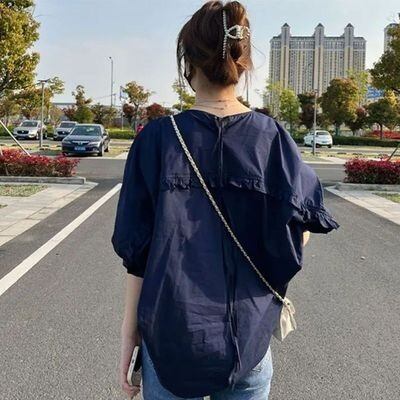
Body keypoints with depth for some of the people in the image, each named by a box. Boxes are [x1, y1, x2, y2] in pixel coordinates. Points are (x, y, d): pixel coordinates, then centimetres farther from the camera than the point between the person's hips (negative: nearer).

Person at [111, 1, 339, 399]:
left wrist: (128, 335, 0)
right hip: (250, 342, 1)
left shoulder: (157, 139, -11)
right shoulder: (273, 138, -7)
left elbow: (137, 252, -9)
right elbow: (299, 234, -2)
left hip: (171, 341, -1)